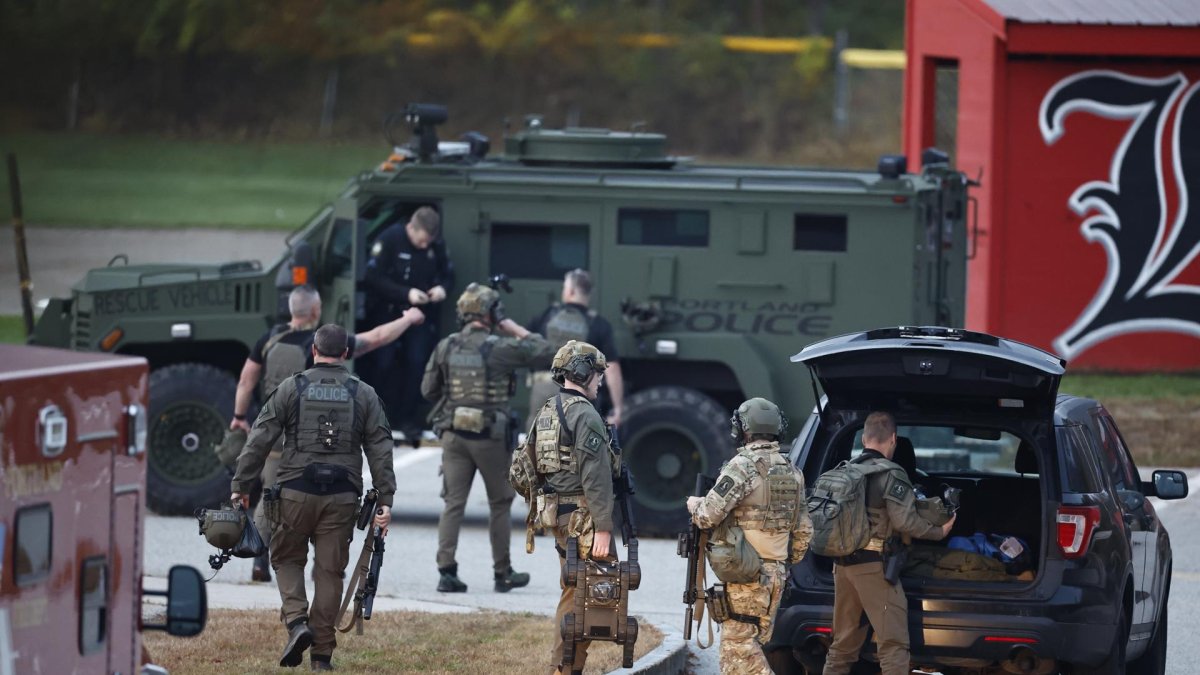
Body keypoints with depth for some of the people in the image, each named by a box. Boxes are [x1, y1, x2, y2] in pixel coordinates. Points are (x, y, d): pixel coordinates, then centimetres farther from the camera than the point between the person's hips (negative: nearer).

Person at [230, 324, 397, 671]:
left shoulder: (291, 388, 1)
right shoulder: (364, 394, 6)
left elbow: (260, 439, -1)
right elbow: (380, 450, 3)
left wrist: (240, 485, 3)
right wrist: (385, 499, 4)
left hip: (296, 491, -1)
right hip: (342, 496, 1)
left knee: (287, 558, 16)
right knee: (330, 571, 6)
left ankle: (296, 622, -7)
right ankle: (322, 652, 7)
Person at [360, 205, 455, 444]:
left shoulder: (438, 245, -6)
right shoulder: (390, 239, -17)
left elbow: (448, 274, 8)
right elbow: (373, 278, -18)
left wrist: (443, 288, -17)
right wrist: (406, 293, -27)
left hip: (422, 315, 3)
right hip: (388, 311, -3)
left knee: (416, 364, -7)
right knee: (382, 365, -4)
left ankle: (409, 422, 2)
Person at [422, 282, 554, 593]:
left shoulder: (446, 347, 0)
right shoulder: (500, 348, -12)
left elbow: (428, 389, 7)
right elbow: (544, 352, -5)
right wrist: (514, 328, 1)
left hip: (453, 435, 3)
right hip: (490, 437, -3)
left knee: (453, 503, 5)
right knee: (500, 504, 11)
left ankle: (446, 570, -4)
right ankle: (503, 573, 17)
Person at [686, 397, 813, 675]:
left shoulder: (743, 466, -12)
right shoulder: (791, 471, 12)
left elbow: (708, 515, -16)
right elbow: (804, 531, 16)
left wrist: (694, 505, 6)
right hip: (776, 573, 8)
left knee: (738, 645, -7)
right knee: (752, 645, 14)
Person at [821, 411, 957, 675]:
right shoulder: (891, 474, -10)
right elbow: (905, 521, -16)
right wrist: (939, 532, -2)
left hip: (843, 563, 7)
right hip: (873, 564, -7)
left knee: (843, 645, 14)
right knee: (893, 644, -6)